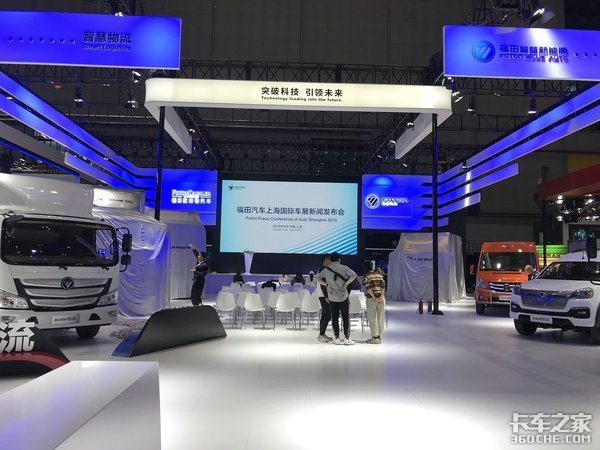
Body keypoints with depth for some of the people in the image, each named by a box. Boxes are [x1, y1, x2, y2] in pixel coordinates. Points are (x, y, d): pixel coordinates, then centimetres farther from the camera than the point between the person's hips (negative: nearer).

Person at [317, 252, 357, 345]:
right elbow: (354, 275, -15)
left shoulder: (326, 270, 5)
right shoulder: (344, 268, -4)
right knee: (346, 317, 4)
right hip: (343, 296, -2)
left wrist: (327, 284, -1)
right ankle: (347, 338, 2)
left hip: (332, 297, 2)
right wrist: (346, 284, -11)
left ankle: (337, 338, 7)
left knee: (334, 317, 7)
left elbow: (318, 278, 4)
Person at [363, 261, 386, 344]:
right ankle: (379, 336, 14)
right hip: (381, 298, 5)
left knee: (372, 318, 1)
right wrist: (381, 297, -7)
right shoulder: (379, 274, 10)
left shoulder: (366, 276, -4)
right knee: (381, 318, 9)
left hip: (371, 299, -5)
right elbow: (383, 286, 0)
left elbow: (368, 288, -14)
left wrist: (374, 298, -13)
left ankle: (375, 337, 1)